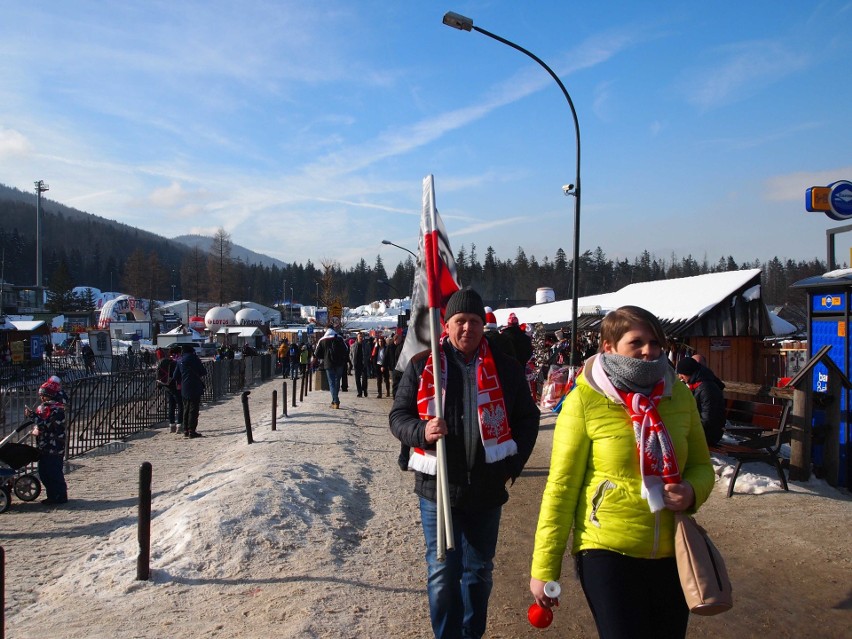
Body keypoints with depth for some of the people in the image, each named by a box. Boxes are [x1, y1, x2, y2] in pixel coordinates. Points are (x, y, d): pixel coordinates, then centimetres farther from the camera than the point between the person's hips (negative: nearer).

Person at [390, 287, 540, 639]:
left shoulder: (505, 368, 1)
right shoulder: (422, 365, -2)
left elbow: (527, 418, 10)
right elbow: (398, 415, 1)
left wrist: (514, 463, 0)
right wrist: (422, 432, -20)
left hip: (486, 488, 2)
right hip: (437, 486, -1)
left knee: (478, 570, 16)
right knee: (443, 572, 5)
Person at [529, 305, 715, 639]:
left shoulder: (679, 395, 0)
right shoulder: (585, 399, -12)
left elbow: (701, 466, 13)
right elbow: (561, 487, -9)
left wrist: (692, 491, -11)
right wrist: (544, 568, -7)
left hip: (672, 553, 5)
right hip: (607, 550, -5)